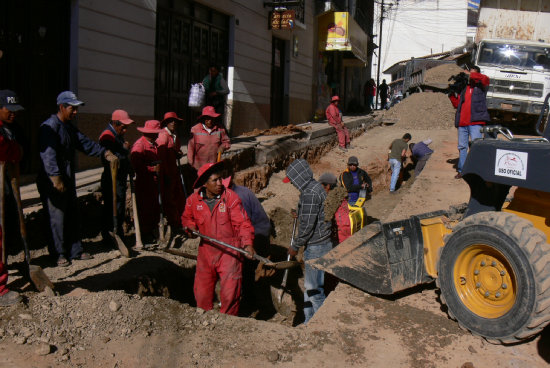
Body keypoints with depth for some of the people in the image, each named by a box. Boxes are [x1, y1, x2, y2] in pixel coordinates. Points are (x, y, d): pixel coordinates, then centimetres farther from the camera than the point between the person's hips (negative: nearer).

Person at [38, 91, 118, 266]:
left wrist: (105, 152, 2)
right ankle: (58, 253, 10)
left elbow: (85, 143, 14)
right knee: (57, 217, -2)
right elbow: (48, 154, -26)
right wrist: (56, 177, -32)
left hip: (68, 179, 10)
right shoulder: (49, 127, -16)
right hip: (52, 181, -10)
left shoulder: (69, 127, 14)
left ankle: (74, 250, 23)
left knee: (72, 216, 14)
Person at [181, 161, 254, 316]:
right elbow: (187, 217, 20)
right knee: (201, 293, 11)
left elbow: (242, 223, -15)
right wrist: (190, 227, -1)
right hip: (206, 250, 4)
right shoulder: (193, 200, -1)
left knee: (230, 294, -2)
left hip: (229, 252, -3)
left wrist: (247, 243, -29)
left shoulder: (230, 197, -12)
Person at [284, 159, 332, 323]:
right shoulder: (316, 187, 10)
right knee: (309, 285, 18)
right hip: (323, 242, 11)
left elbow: (307, 225, -21)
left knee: (314, 287, -2)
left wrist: (295, 246, -11)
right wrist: (300, 214, 25)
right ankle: (310, 321, 29)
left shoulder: (309, 193, -21)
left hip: (316, 246, -11)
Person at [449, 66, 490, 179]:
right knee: (462, 146, 9)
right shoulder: (464, 88, 21)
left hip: (475, 122, -5)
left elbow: (485, 79, -16)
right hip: (462, 123, 5)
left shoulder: (480, 86, 7)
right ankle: (461, 170, 16)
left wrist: (471, 75, -10)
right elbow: (456, 104, 19)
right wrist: (452, 94, 4)